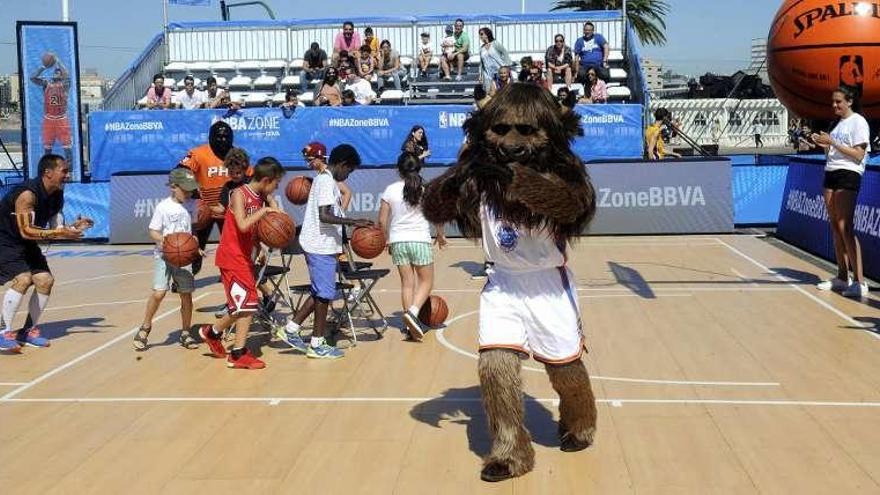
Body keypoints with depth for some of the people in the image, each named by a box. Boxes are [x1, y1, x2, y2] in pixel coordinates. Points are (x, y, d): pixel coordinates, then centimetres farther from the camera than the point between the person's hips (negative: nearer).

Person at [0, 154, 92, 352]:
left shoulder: (56, 196, -2)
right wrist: (59, 233, -36)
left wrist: (73, 228, -16)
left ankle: (28, 331, 14)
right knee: (23, 279, -24)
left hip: (26, 245, 9)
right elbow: (26, 231, -32)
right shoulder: (27, 194, -28)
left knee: (45, 280, 2)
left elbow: (56, 228, 4)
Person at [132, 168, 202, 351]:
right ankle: (145, 328, 6)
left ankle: (185, 333, 19)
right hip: (164, 256, -4)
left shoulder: (190, 205, 5)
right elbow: (153, 232, -7)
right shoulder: (163, 207, -8)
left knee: (186, 295, 4)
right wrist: (163, 241, -26)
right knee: (159, 293, -14)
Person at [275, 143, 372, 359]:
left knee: (321, 293, 15)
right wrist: (354, 222, -26)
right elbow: (324, 216, -24)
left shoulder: (324, 179, 18)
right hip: (321, 246, -10)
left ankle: (290, 329, 19)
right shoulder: (327, 181, -14)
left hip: (323, 246, 10)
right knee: (324, 294, -3)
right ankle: (317, 345, 4)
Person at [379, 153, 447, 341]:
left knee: (407, 283, 10)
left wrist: (387, 240, 16)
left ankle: (411, 326, 10)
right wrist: (440, 235, 17)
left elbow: (382, 221, 1)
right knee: (426, 281, 9)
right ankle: (412, 312, -16)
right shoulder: (426, 189, -5)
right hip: (420, 240, -2)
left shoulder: (391, 190, -1)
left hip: (398, 241, 2)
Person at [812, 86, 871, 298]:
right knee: (835, 226, 7)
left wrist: (832, 142, -17)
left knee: (845, 226, -15)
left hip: (848, 175, -9)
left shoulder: (858, 122, -6)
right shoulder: (839, 124, 19)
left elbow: (858, 155, -14)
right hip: (831, 174, 9)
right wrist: (824, 145, 5)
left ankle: (859, 281, -17)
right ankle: (842, 277, 12)